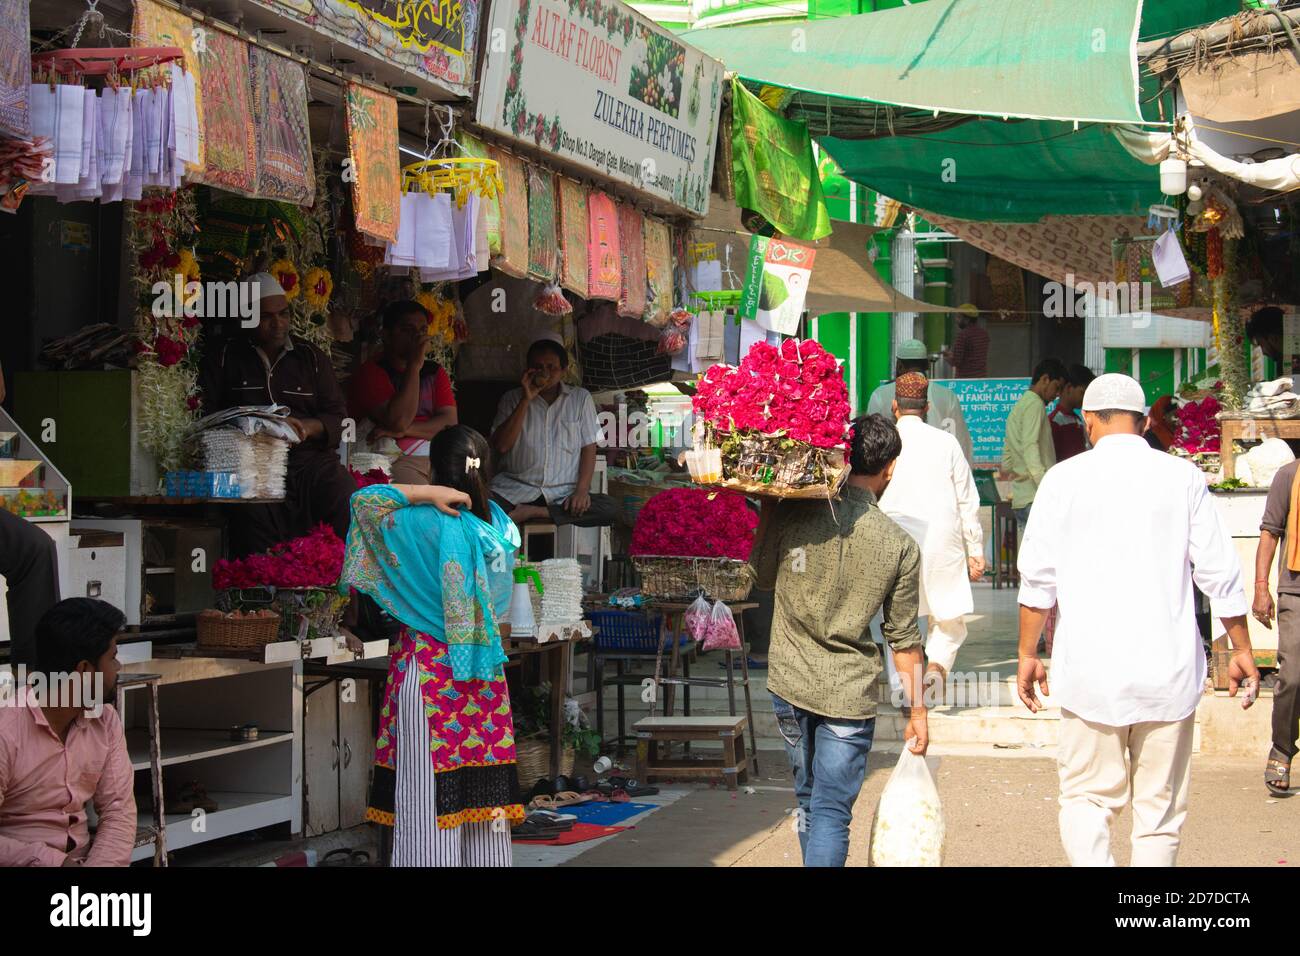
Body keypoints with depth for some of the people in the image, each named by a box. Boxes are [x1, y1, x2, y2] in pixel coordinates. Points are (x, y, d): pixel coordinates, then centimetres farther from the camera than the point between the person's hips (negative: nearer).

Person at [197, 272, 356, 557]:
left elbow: (338, 416, 13)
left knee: (351, 507, -27)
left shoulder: (311, 357, 21)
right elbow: (204, 416, 5)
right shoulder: (223, 358, 16)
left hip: (310, 458, 2)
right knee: (254, 513, -35)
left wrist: (307, 427, -9)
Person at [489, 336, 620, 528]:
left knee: (611, 508, -29)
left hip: (563, 491, 2)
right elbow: (501, 446, -2)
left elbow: (588, 448, 7)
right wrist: (526, 401, -7)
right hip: (516, 487, -2)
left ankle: (533, 512, -24)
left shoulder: (581, 398, 12)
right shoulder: (512, 399, 12)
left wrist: (582, 490, -9)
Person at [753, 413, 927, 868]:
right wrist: (917, 710, 8)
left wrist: (767, 513, 17)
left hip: (789, 683, 3)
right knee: (831, 813, 0)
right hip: (850, 694, -3)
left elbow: (762, 576, 10)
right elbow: (903, 638, -2)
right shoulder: (900, 546, -8)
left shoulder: (791, 512, -7)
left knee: (808, 799, 20)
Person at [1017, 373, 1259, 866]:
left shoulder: (1065, 479, 0)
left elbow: (1038, 578, 0)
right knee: (1161, 806, 9)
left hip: (1091, 670, -1)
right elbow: (1220, 574, 4)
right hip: (1169, 669, 1)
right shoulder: (1182, 477, 2)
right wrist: (1242, 651, 13)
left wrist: (1027, 654, 9)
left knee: (1087, 796, 5)